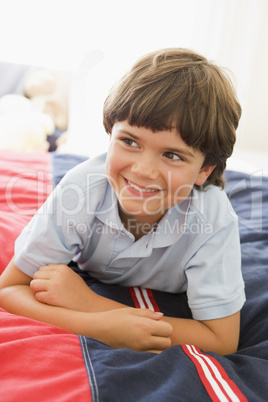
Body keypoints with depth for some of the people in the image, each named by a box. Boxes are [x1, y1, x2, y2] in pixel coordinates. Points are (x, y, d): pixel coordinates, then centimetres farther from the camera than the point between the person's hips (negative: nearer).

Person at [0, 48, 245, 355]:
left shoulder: (213, 219, -37)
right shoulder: (82, 189, -35)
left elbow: (222, 341, -34)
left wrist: (89, 303, -40)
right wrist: (98, 326, -48)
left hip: (166, 307, 1)